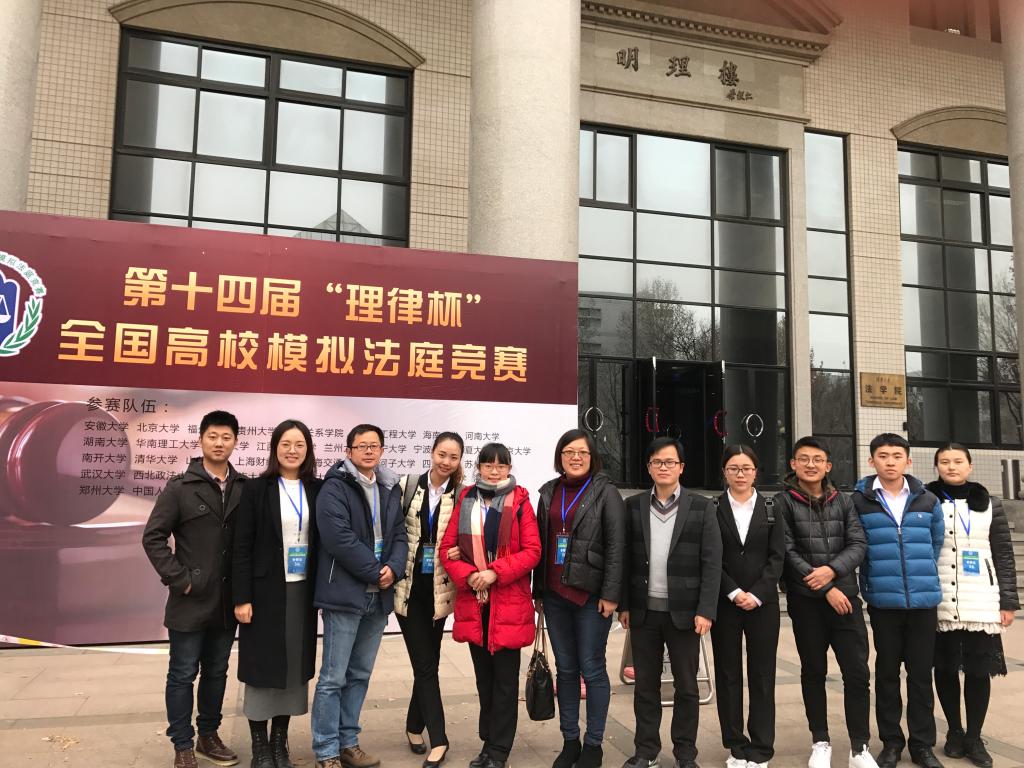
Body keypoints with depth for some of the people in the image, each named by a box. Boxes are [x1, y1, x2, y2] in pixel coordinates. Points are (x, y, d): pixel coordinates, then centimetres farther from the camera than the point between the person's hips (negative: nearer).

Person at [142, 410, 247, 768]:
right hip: (190, 601, -3)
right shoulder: (180, 487, -7)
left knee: (216, 673, 15)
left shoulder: (244, 489, 2)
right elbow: (153, 537, -7)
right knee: (183, 675, 7)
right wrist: (179, 579, -11)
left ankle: (208, 736, 30)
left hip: (227, 601, 3)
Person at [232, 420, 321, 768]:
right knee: (263, 667, 4)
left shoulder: (317, 490, 5)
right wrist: (242, 597, -11)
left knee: (294, 666, 9)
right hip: (266, 591, -3)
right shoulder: (256, 489, -4)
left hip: (302, 592, 3)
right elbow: (242, 547, -6)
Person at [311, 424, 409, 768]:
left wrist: (393, 568, -9)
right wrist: (375, 572, -15)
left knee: (360, 674, 15)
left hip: (378, 596, 7)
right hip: (345, 594, -6)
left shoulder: (390, 489, 13)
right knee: (333, 678, 1)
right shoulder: (334, 487, -9)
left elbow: (400, 535, 10)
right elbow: (339, 538, -19)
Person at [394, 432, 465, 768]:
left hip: (439, 589, 1)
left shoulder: (462, 495, -1)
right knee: (425, 663, 0)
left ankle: (415, 726, 31)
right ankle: (438, 739, 10)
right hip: (408, 586, -1)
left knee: (427, 661, 10)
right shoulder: (407, 486, -2)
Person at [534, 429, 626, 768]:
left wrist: (610, 594, -13)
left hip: (590, 595, -4)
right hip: (554, 594, 5)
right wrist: (538, 590, 11)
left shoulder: (605, 492, -4)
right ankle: (569, 741, 24)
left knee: (592, 669, 3)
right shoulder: (549, 492, 10)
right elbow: (540, 543, 13)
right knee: (565, 669, 12)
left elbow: (616, 546, -8)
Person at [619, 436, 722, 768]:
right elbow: (625, 558, 6)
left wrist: (706, 610, -11)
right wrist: (624, 604, 2)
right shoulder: (633, 506, 5)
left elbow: (712, 562, -4)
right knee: (645, 684, 10)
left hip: (684, 611, -2)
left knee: (686, 685, 9)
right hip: (643, 611, 2)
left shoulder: (702, 507, -1)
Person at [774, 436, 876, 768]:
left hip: (845, 597, 2)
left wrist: (832, 570, -16)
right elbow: (786, 552, -8)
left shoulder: (843, 501, 9)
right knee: (814, 672, 10)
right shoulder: (783, 502, -2)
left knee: (858, 672, 0)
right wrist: (824, 589, -12)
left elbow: (859, 544, 1)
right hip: (805, 601, -2)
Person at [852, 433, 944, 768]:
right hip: (883, 601, -1)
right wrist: (870, 585, 3)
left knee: (921, 672, 8)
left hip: (924, 598, 2)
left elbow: (936, 544, 14)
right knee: (887, 672, 9)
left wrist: (923, 577, 12)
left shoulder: (927, 500, 3)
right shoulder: (858, 501, -4)